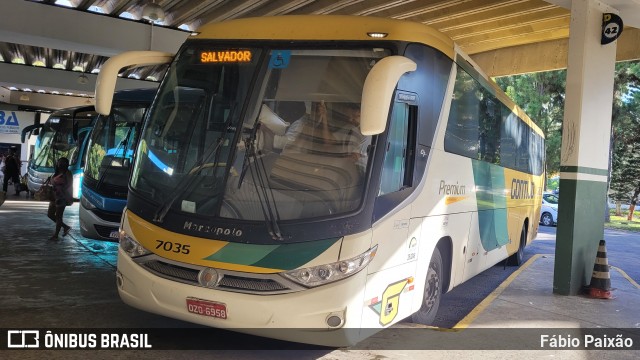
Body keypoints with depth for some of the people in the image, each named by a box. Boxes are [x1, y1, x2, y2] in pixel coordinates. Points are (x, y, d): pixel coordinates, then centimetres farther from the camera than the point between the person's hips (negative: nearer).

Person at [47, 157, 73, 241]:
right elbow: (52, 183, 21)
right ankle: (66, 227, 21)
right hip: (54, 196, 9)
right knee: (50, 214, 9)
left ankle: (56, 235, 3)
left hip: (62, 196, -9)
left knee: (58, 216, -4)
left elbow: (69, 185, -13)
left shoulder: (67, 173, -7)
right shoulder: (56, 173, 16)